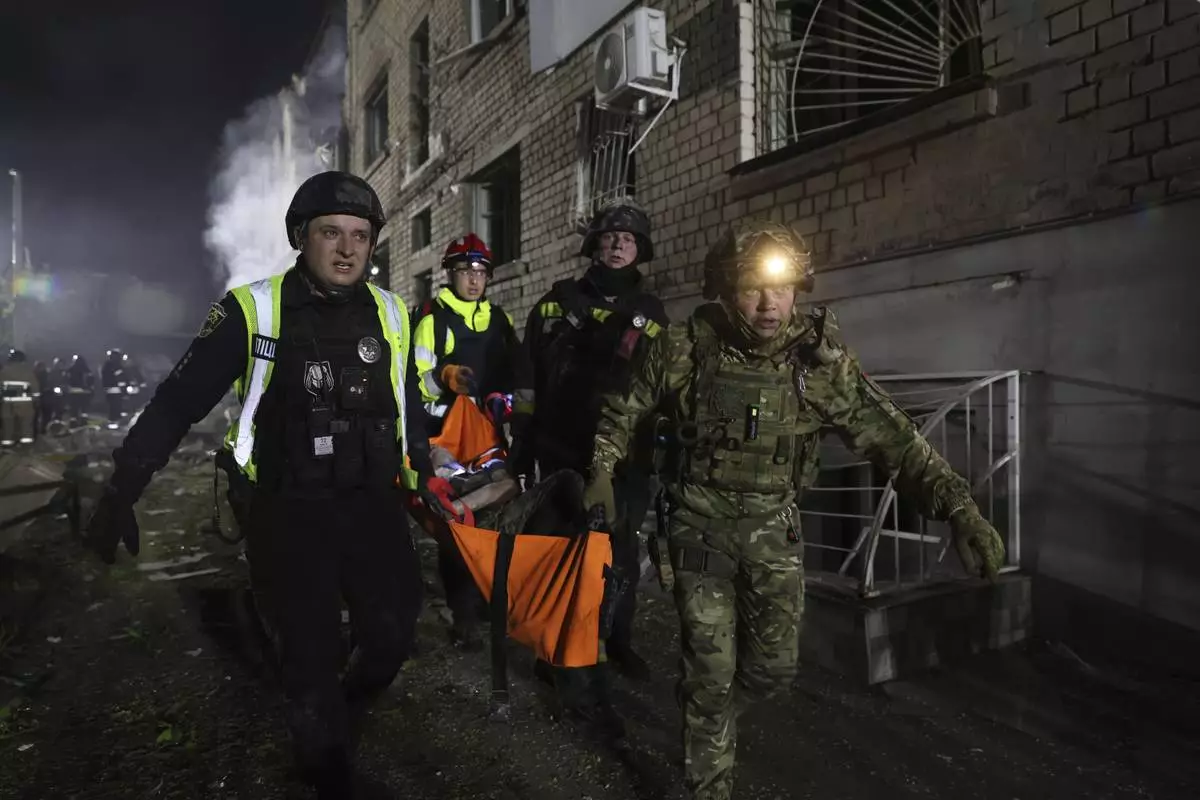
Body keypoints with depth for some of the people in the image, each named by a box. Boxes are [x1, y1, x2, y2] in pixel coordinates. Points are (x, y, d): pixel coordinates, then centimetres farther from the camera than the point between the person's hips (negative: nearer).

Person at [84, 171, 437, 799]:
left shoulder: (390, 315, 2)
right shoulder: (253, 310, -8)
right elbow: (179, 400, -4)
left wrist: (424, 480, 21)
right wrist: (120, 494, -5)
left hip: (374, 505, 3)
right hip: (288, 513, -3)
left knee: (392, 638, 7)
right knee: (311, 660, 5)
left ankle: (347, 715, 41)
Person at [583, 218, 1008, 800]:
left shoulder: (820, 358, -12)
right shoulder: (685, 349, -15)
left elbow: (890, 437, -12)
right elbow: (623, 410, 0)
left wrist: (959, 508, -20)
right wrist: (602, 470, -9)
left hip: (774, 528, 2)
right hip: (701, 524, -2)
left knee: (775, 665, 10)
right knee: (711, 669, 3)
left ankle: (712, 714, 44)